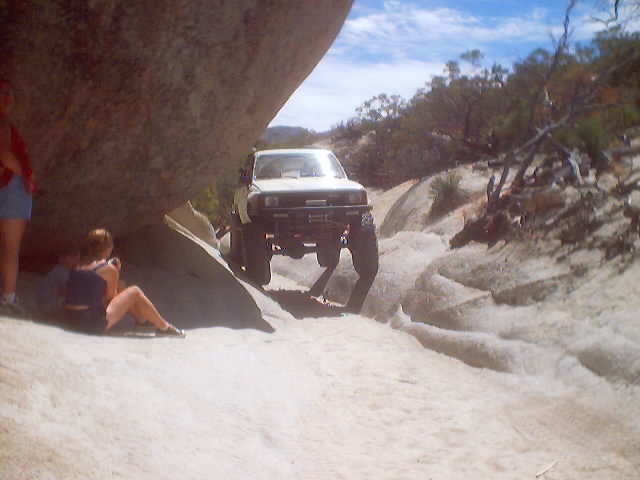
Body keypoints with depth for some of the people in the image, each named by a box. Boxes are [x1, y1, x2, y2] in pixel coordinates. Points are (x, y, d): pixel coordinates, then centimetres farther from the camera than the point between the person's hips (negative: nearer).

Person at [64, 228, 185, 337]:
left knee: (119, 288, 23)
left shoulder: (79, 265, 11)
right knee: (134, 292, 3)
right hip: (95, 323, -8)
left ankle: (142, 319, 34)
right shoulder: (108, 269, -9)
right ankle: (164, 327, 12)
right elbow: (111, 298, -1)